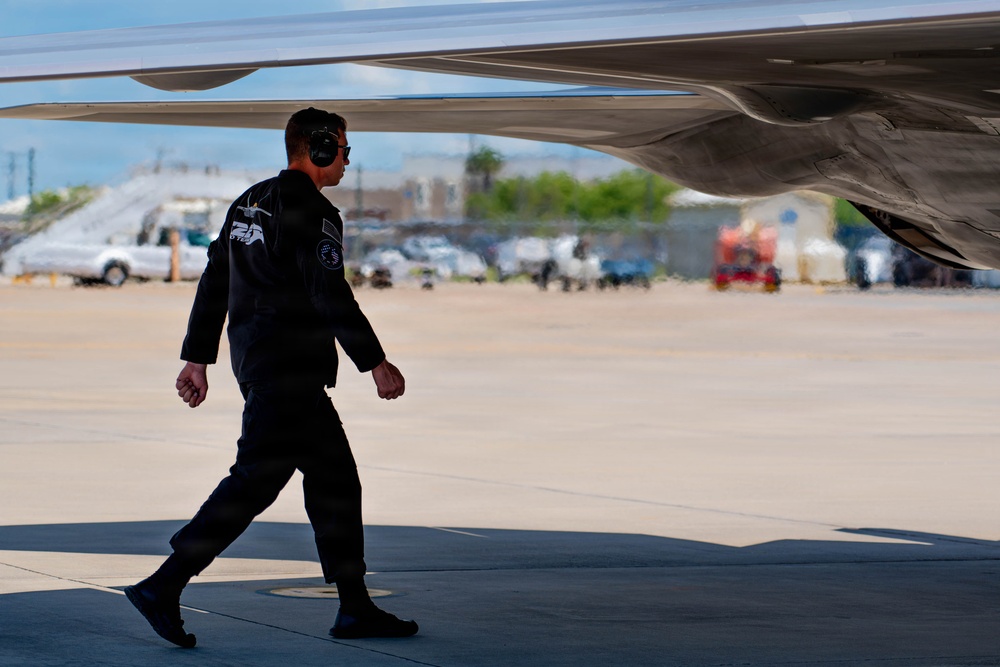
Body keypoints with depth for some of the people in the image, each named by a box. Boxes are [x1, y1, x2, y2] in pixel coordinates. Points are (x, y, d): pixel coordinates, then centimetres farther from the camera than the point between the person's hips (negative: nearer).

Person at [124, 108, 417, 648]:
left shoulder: (249, 203, 17)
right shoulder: (311, 211, -12)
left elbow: (213, 283, 18)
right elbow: (330, 294, -18)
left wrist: (198, 359, 20)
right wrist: (375, 362, -15)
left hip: (255, 357, 10)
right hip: (288, 365, -10)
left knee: (335, 480, 11)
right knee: (254, 481, -12)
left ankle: (355, 609, 11)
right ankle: (162, 587, -14)